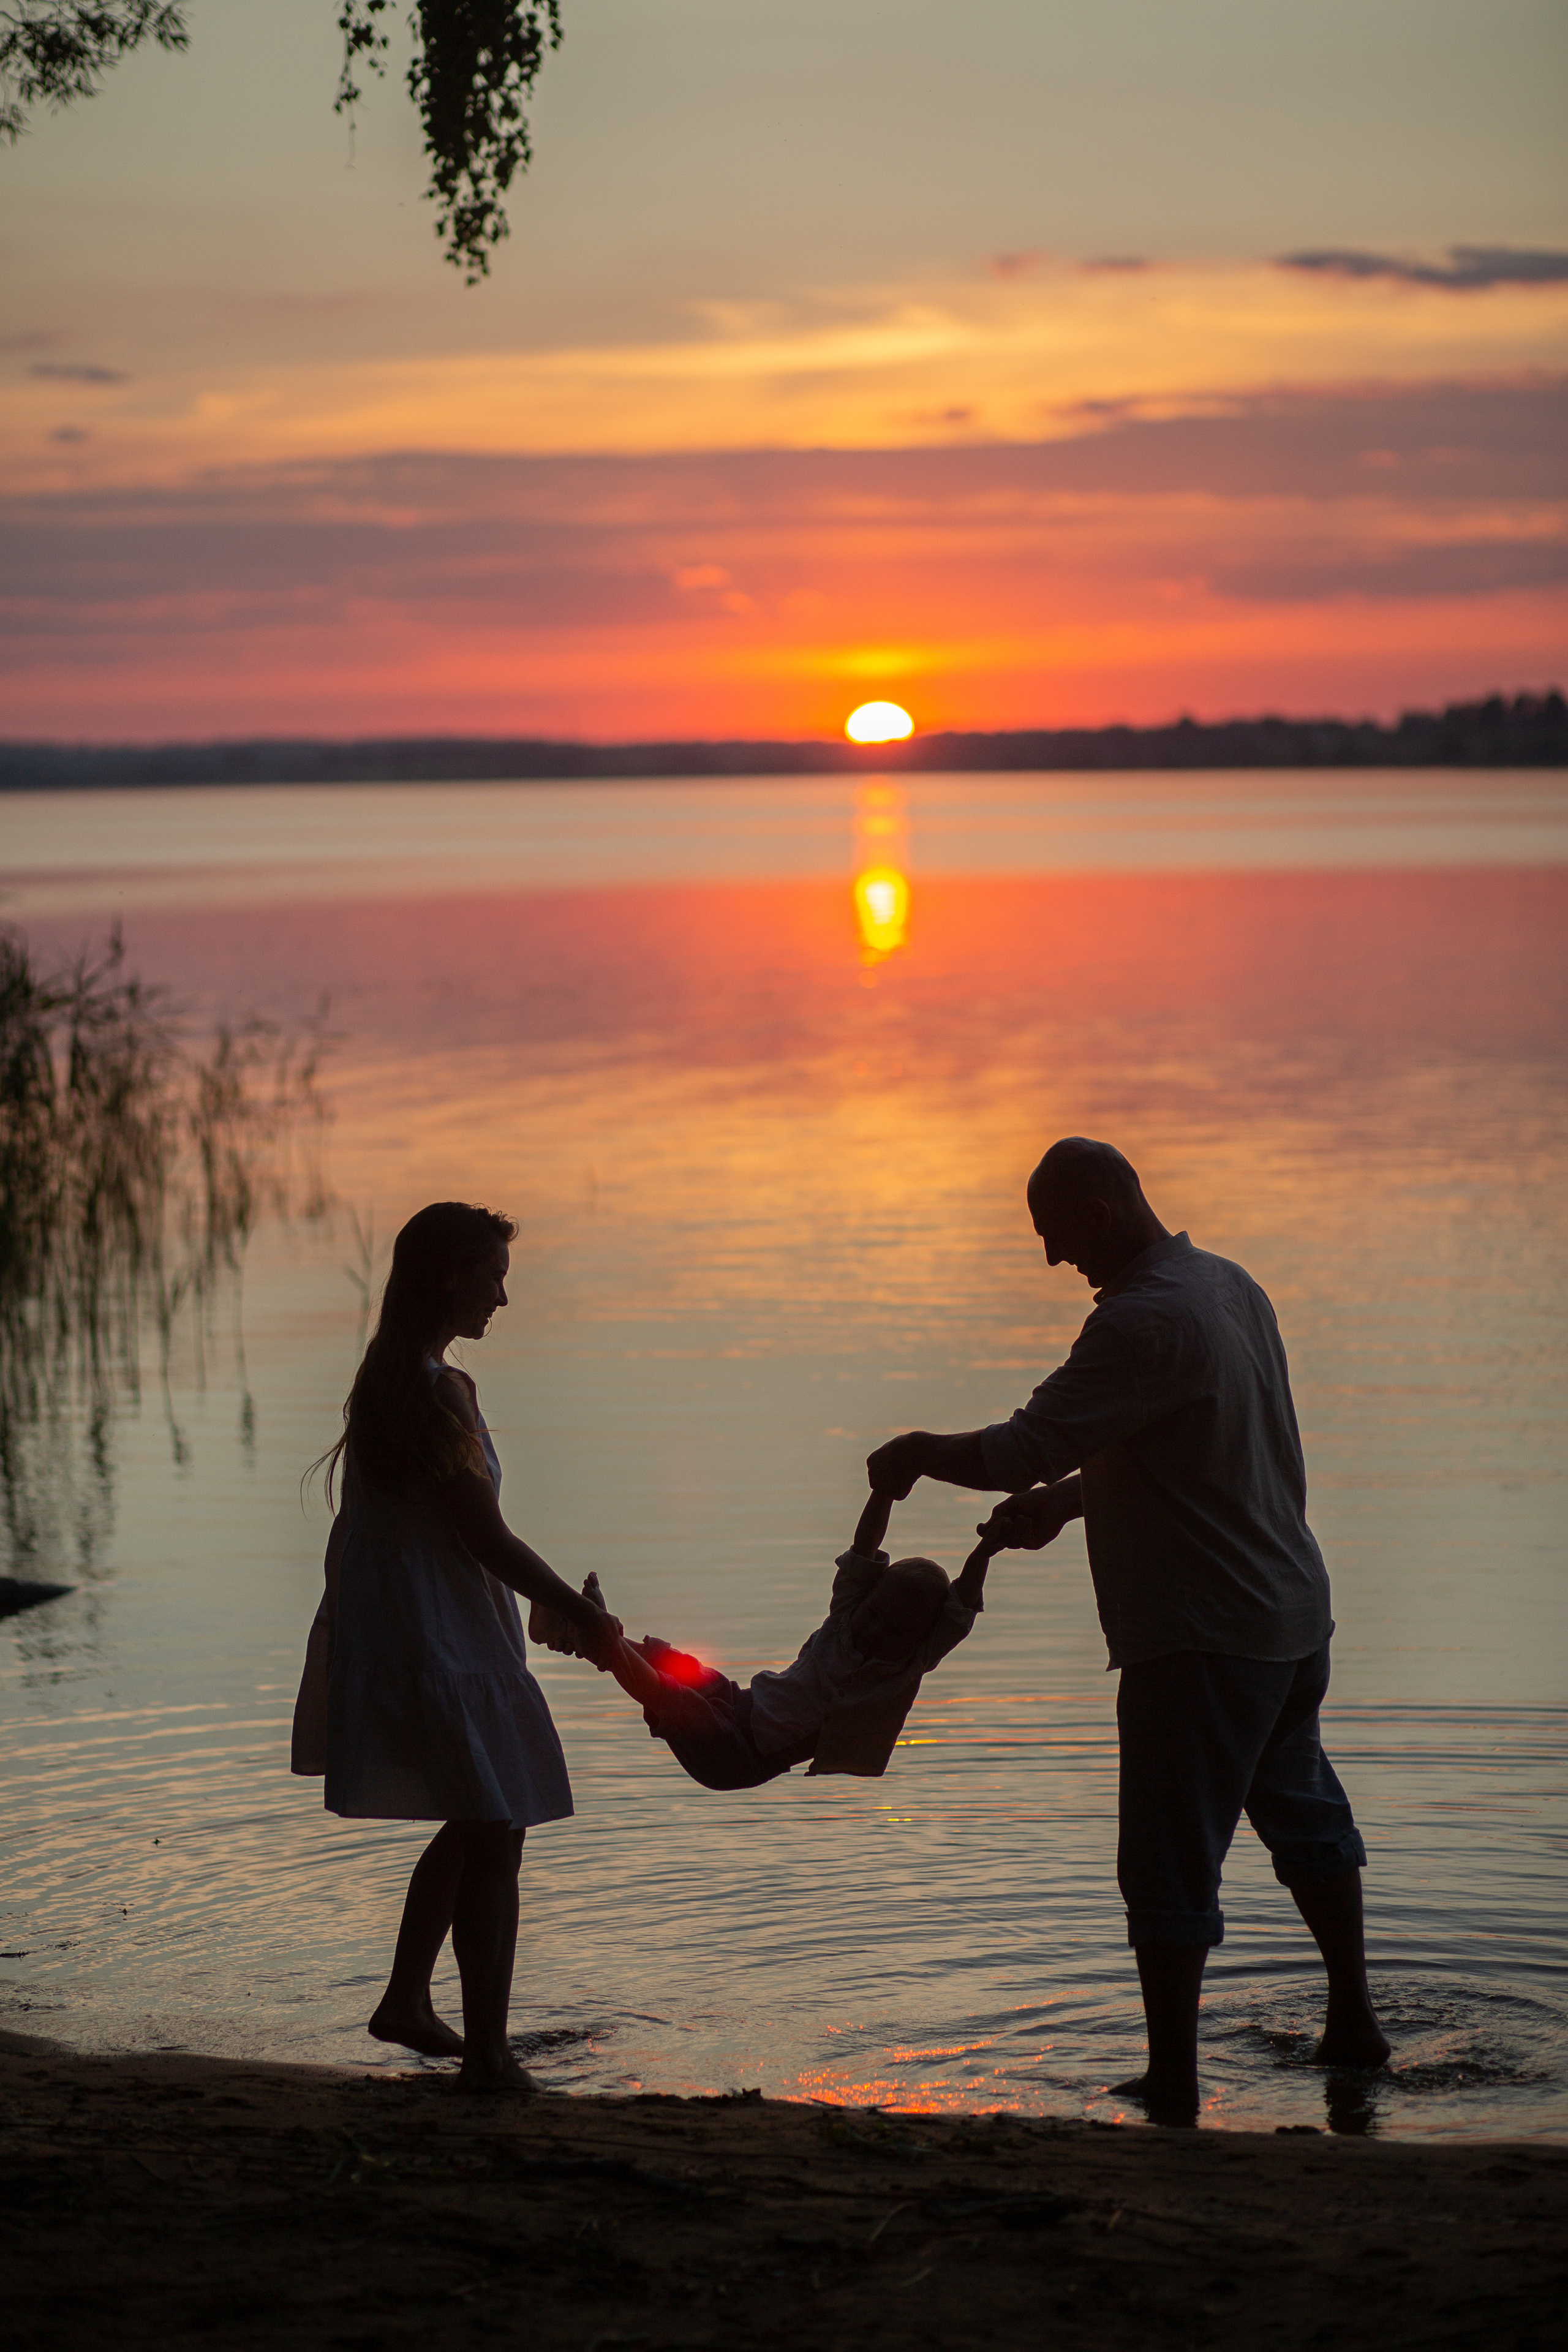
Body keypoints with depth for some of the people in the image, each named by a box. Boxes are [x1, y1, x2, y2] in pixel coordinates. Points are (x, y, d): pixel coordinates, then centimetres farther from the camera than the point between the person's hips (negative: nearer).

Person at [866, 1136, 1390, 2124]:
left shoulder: (1143, 1321, -21)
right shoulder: (1230, 1286, 10)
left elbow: (1024, 1450, -24)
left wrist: (920, 1452, -7)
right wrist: (1064, 1500, 14)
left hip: (1200, 1640, -10)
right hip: (1294, 1609, 10)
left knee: (1171, 1860, -3)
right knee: (1305, 1817, 24)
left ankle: (1173, 2082, 0)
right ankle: (1354, 2019, 35)